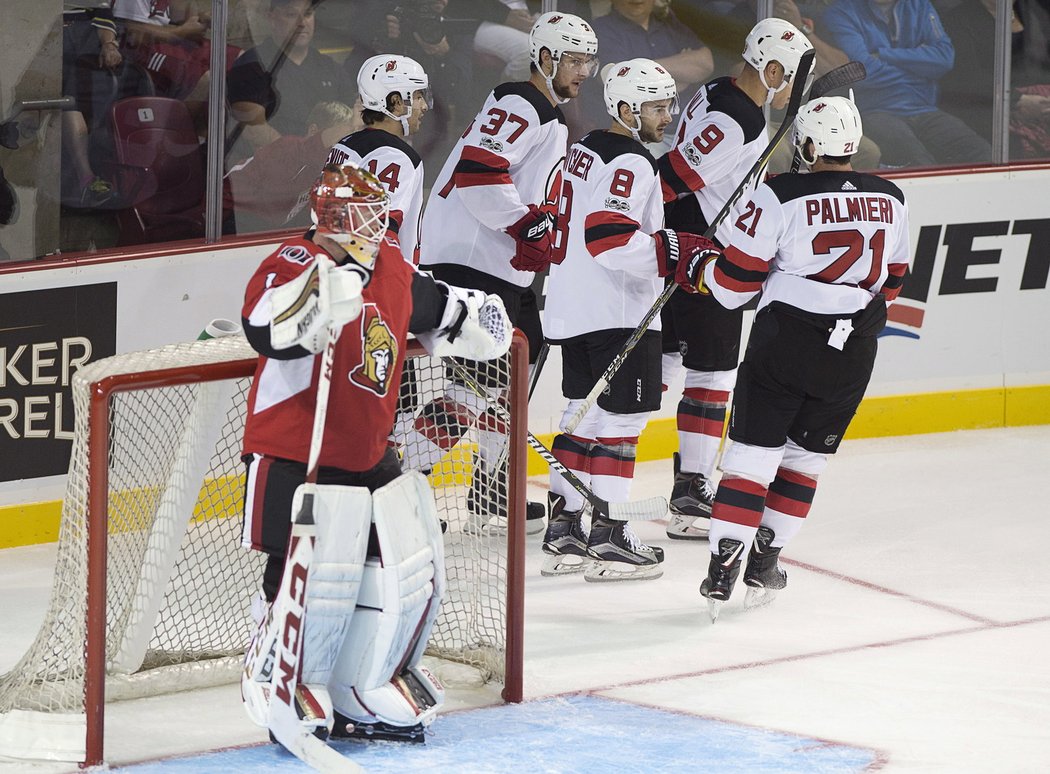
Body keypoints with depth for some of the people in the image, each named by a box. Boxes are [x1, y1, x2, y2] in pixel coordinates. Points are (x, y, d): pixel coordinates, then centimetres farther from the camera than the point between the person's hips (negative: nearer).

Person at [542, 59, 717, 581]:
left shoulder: (587, 150, 15)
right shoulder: (629, 162, -17)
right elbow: (608, 236, -28)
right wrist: (676, 254, -26)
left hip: (573, 308, 10)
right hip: (616, 314, -10)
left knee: (585, 414, 15)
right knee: (621, 419, -5)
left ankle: (563, 535, 18)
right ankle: (607, 539, -4)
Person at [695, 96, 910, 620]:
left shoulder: (782, 197, -12)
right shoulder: (890, 201, 4)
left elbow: (736, 280, -9)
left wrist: (701, 272, 12)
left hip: (786, 341, -4)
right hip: (853, 352, 4)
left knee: (753, 450, 1)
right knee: (806, 454, 16)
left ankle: (724, 563, -7)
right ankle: (765, 562, 18)